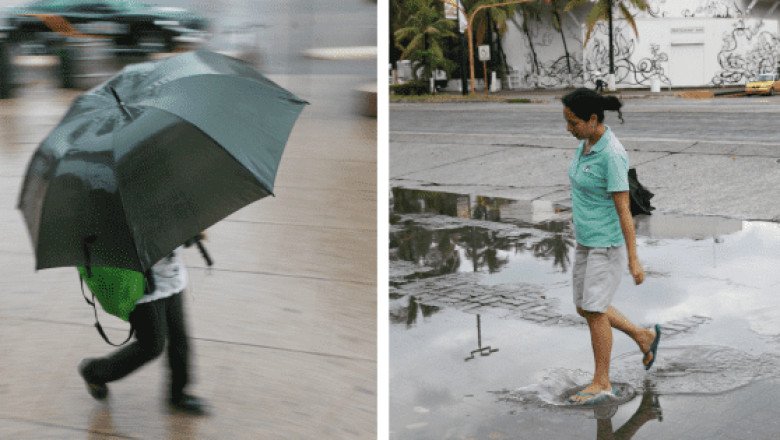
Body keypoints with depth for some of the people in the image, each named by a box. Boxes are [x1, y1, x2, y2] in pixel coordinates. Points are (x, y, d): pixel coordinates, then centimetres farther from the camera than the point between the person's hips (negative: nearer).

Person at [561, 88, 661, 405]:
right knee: (585, 309, 16)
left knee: (594, 312, -3)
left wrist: (633, 260, -18)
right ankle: (644, 337, 35)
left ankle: (601, 383, 13)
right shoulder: (587, 143, 3)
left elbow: (624, 209, -22)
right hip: (589, 239, 9)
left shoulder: (613, 155, -25)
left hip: (609, 242, -9)